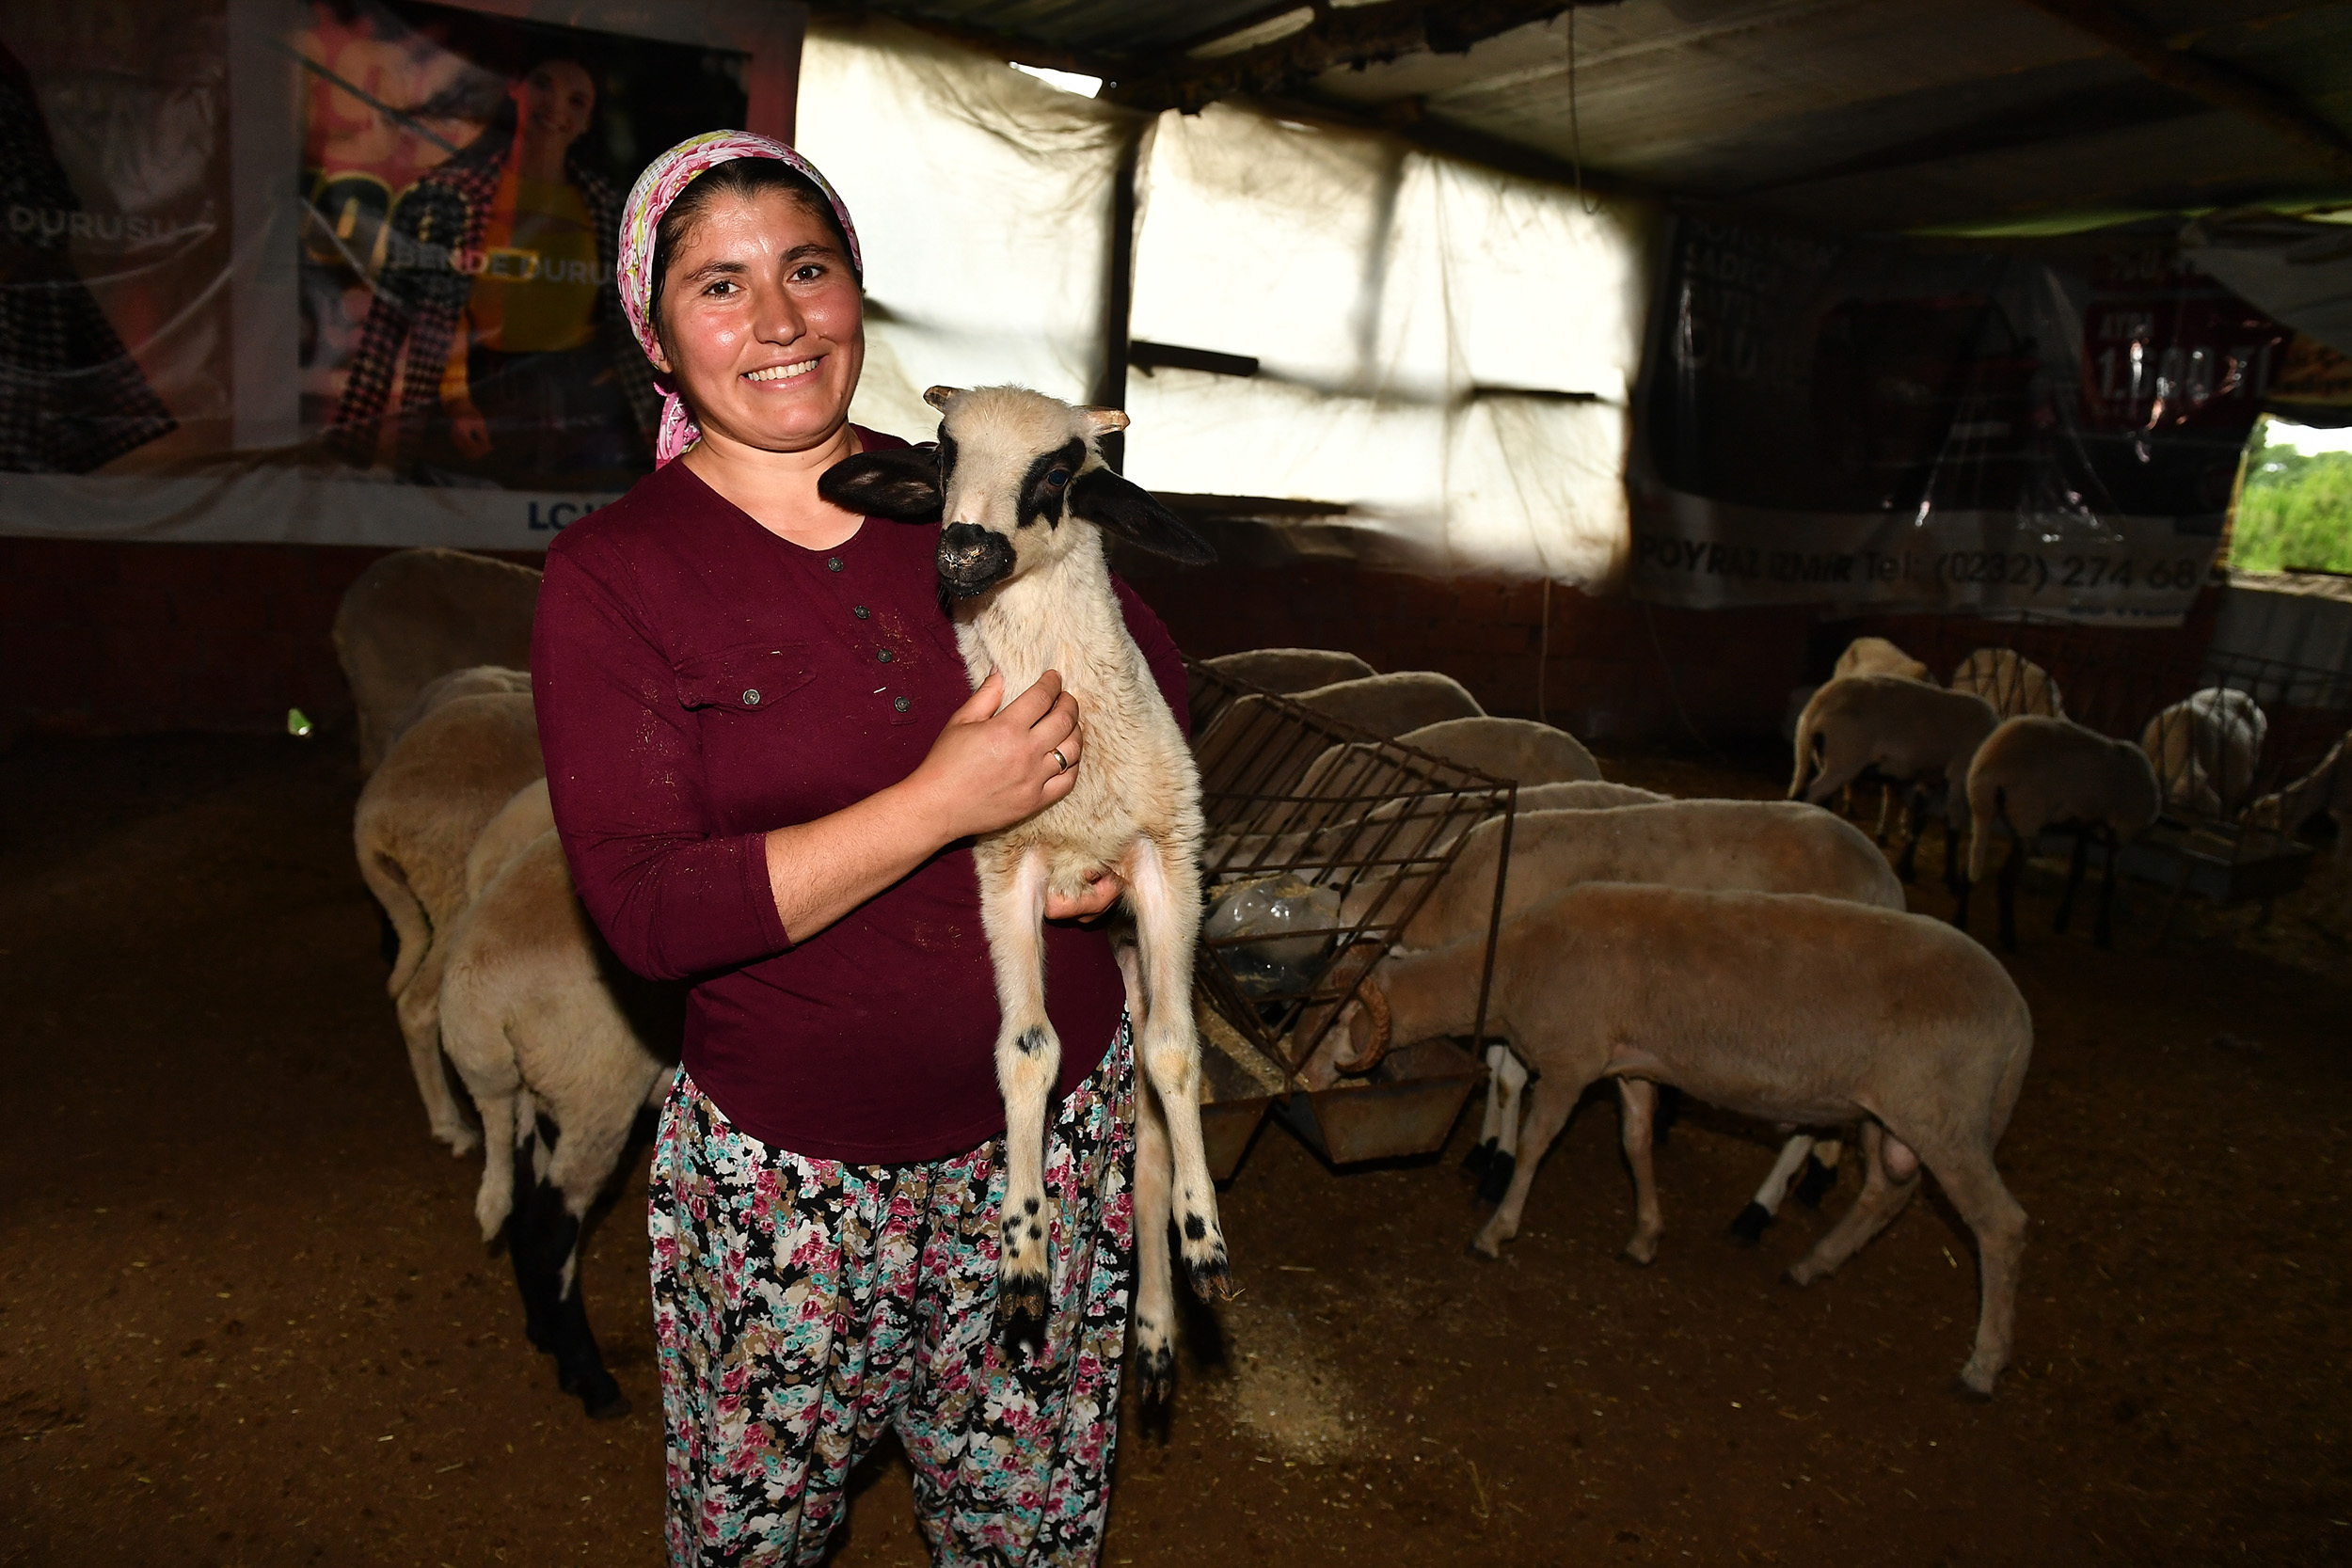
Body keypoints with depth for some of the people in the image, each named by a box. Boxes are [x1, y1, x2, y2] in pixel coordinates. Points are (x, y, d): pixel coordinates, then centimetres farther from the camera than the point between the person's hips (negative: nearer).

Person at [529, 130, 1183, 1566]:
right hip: (791, 1165, -2)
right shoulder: (612, 575, -9)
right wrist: (947, 801, -22)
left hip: (1064, 1112, 3)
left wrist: (1120, 835, -7)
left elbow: (1157, 676, 14)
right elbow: (648, 911, -17)